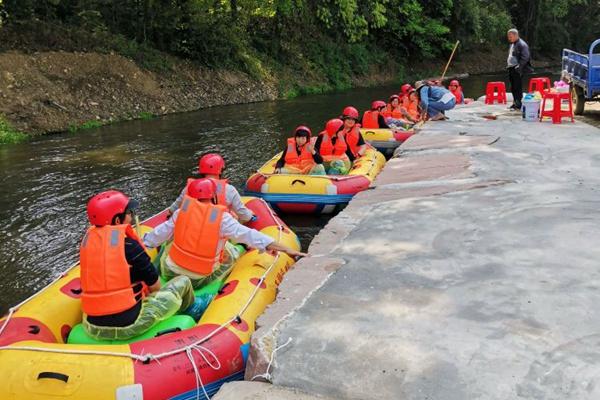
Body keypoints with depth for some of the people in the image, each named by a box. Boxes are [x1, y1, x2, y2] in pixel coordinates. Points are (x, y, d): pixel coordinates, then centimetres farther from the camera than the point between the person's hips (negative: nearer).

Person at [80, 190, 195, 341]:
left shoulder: (88, 238, 3)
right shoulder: (128, 245, -15)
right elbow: (155, 286, -4)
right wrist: (149, 293, 17)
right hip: (129, 326, -7)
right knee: (183, 282, 12)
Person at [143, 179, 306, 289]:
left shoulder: (181, 212, -4)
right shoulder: (222, 218, -13)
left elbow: (158, 234, 6)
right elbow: (250, 236, -15)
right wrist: (286, 249, -13)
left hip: (170, 274, 3)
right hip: (200, 281, -2)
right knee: (232, 254, 15)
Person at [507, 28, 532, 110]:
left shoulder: (522, 44, -11)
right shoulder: (512, 44, 18)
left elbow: (525, 57, -17)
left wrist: (518, 66, -21)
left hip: (517, 70, -9)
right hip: (511, 69, 9)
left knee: (518, 87, -8)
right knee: (513, 87, 13)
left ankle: (518, 105, -5)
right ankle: (515, 103, 22)